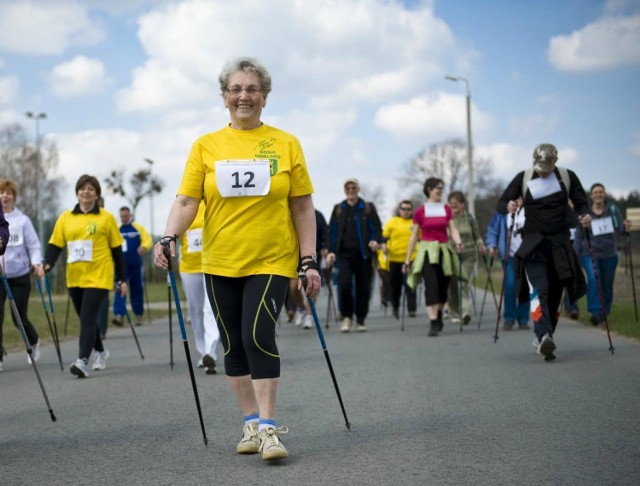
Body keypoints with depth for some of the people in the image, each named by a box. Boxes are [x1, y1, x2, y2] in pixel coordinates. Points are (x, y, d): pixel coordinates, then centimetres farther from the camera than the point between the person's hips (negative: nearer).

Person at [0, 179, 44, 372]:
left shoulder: (22, 220, -1)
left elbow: (34, 245, -2)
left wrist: (36, 263, -17)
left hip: (19, 276, -1)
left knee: (19, 317, 8)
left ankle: (34, 342, 39)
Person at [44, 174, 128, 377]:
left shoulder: (106, 218, 1)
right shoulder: (65, 218, 8)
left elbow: (117, 250, 4)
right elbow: (55, 244, 5)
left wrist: (122, 279, 4)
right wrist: (47, 264, -14)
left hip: (98, 277, -4)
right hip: (74, 278, 4)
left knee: (88, 318, -14)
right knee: (86, 319, 14)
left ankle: (83, 361, -19)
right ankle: (100, 352, 35)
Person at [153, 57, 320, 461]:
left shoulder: (285, 144, 2)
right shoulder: (206, 146, 4)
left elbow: (302, 207, 3)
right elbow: (186, 201, -1)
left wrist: (310, 261, -1)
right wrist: (169, 237, -19)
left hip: (271, 261, -2)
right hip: (220, 264, 3)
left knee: (259, 336, -15)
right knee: (233, 345, 8)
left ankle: (268, 428, -6)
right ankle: (251, 423, 21)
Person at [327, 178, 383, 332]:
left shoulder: (368, 208, 11)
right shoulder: (338, 209, 13)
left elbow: (377, 227, 8)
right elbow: (332, 231, 11)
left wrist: (376, 240, -13)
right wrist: (331, 251, 0)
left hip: (363, 254, 0)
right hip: (344, 253, 0)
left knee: (363, 287, 1)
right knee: (344, 283, -17)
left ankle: (360, 320, 13)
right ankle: (346, 316, 0)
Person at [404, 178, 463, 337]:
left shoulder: (446, 209, 8)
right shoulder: (420, 211, 1)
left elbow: (453, 229, 1)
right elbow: (414, 236, 5)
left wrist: (458, 242, -20)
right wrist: (407, 259, 4)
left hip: (443, 250, 3)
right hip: (427, 250, -3)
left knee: (443, 287, 8)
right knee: (431, 286, -15)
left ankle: (438, 316, 33)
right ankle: (433, 323, -18)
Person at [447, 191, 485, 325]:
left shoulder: (469, 218, 7)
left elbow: (477, 236, 14)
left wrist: (480, 245, -5)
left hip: (468, 255, 0)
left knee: (464, 282, -12)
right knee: (453, 284, 0)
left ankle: (466, 312, -18)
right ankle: (455, 314, 14)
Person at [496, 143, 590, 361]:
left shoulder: (567, 177, 3)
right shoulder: (523, 178, 0)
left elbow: (581, 202, 10)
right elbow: (501, 204, 1)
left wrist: (585, 215, -13)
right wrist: (508, 206, -24)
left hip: (560, 243, 2)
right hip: (533, 243, -2)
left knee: (555, 292, 6)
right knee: (539, 289, -19)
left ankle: (544, 337, 17)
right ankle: (544, 335, -32)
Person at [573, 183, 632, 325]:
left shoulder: (613, 209, -3)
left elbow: (619, 229, -11)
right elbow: (579, 236, 2)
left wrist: (625, 227, -35)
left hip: (609, 255, 2)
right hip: (590, 253, -2)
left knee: (607, 286, 9)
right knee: (593, 280, -23)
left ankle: (604, 313, 28)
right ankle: (595, 312, -20)